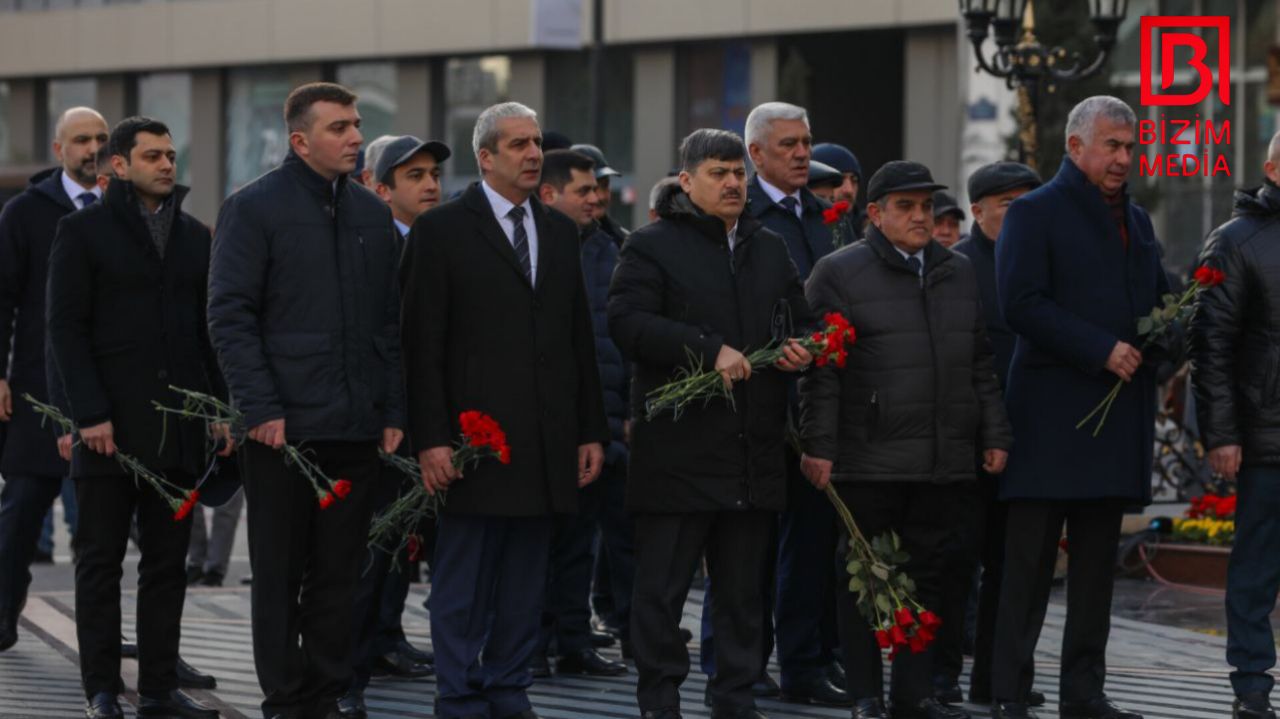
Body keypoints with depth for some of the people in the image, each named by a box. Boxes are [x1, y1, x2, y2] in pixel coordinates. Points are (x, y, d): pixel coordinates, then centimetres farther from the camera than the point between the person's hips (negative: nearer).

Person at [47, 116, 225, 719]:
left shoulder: (194, 236, 14)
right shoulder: (83, 231, -1)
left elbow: (211, 330, 16)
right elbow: (66, 327, -6)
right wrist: (89, 414, -14)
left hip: (178, 428, 5)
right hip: (110, 424, -5)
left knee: (167, 562, 6)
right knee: (101, 561, 1)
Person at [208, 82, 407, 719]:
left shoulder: (371, 214, 12)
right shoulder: (254, 208, -5)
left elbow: (389, 322, 15)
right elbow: (230, 316, -8)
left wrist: (393, 411, 7)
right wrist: (262, 409, -14)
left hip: (357, 427, 5)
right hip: (286, 422, -5)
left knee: (339, 572, 8)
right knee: (280, 572, 2)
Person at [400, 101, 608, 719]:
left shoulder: (559, 231, 15)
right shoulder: (442, 229, -2)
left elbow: (580, 338, 16)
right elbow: (421, 343, -6)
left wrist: (591, 431, 10)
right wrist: (430, 439, -13)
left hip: (545, 444, 5)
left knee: (524, 584, 9)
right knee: (462, 581, 0)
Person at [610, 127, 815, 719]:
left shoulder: (770, 249, 18)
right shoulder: (653, 246, -2)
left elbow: (799, 321, 27)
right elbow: (628, 323, -15)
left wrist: (799, 349, 2)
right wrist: (709, 350, -22)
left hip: (754, 451, 6)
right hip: (677, 447, -6)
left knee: (743, 590, 10)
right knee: (662, 585, -1)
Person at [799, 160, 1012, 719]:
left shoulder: (960, 274, 16)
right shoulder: (839, 274, -1)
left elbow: (981, 365, 19)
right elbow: (821, 372, -5)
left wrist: (994, 437, 13)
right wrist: (819, 446, -10)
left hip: (946, 463, 5)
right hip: (870, 462, -5)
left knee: (928, 576, 7)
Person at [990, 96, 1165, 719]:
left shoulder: (1136, 221, 18)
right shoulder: (1034, 213, -4)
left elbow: (1161, 297, 24)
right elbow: (1020, 303, -14)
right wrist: (1102, 351, -18)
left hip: (1119, 412, 7)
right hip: (1052, 412, -7)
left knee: (1097, 561, 9)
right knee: (1029, 561, -4)